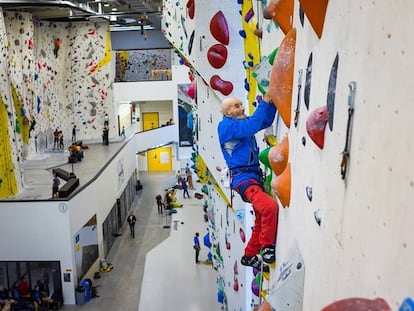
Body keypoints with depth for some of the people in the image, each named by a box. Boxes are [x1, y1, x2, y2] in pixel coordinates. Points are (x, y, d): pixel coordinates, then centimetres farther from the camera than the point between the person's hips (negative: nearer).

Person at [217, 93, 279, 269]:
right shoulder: (226, 126, -10)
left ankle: (249, 256, 31)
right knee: (270, 207, -29)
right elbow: (250, 127, -25)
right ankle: (267, 247, -8)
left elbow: (266, 121, 13)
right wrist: (264, 102, -21)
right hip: (243, 178, -9)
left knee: (261, 221, 15)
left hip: (255, 176, 9)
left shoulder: (243, 121, 14)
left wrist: (271, 102, -2)